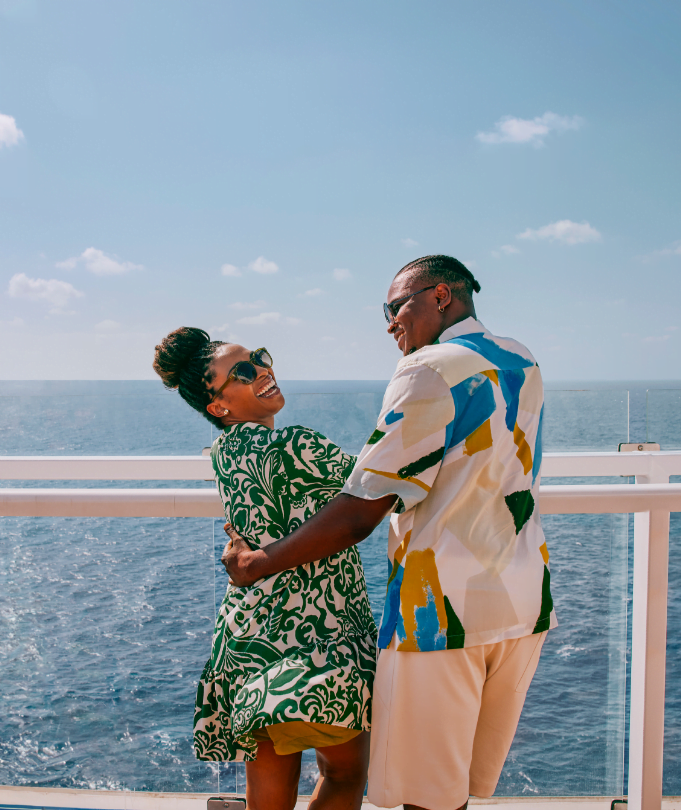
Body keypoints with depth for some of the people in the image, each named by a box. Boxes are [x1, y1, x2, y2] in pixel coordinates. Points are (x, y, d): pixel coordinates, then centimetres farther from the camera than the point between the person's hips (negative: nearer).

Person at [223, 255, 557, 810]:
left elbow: (358, 518, -17)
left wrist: (257, 564, -7)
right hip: (528, 602, 8)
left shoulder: (430, 371, -13)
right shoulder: (524, 364, 11)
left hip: (445, 609, -8)